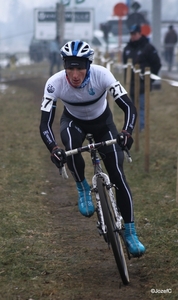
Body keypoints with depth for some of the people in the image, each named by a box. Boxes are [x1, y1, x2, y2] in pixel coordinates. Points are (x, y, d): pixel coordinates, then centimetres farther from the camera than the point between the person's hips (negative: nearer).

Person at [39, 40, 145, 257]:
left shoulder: (102, 75, -34)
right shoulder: (54, 84, -32)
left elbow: (129, 107, -34)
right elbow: (45, 124, -31)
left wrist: (126, 132, -53)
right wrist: (53, 149, -50)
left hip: (102, 122, 0)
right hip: (73, 121, 0)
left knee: (118, 175, -12)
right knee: (71, 145, -36)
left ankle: (130, 233, 0)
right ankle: (82, 188, -6)